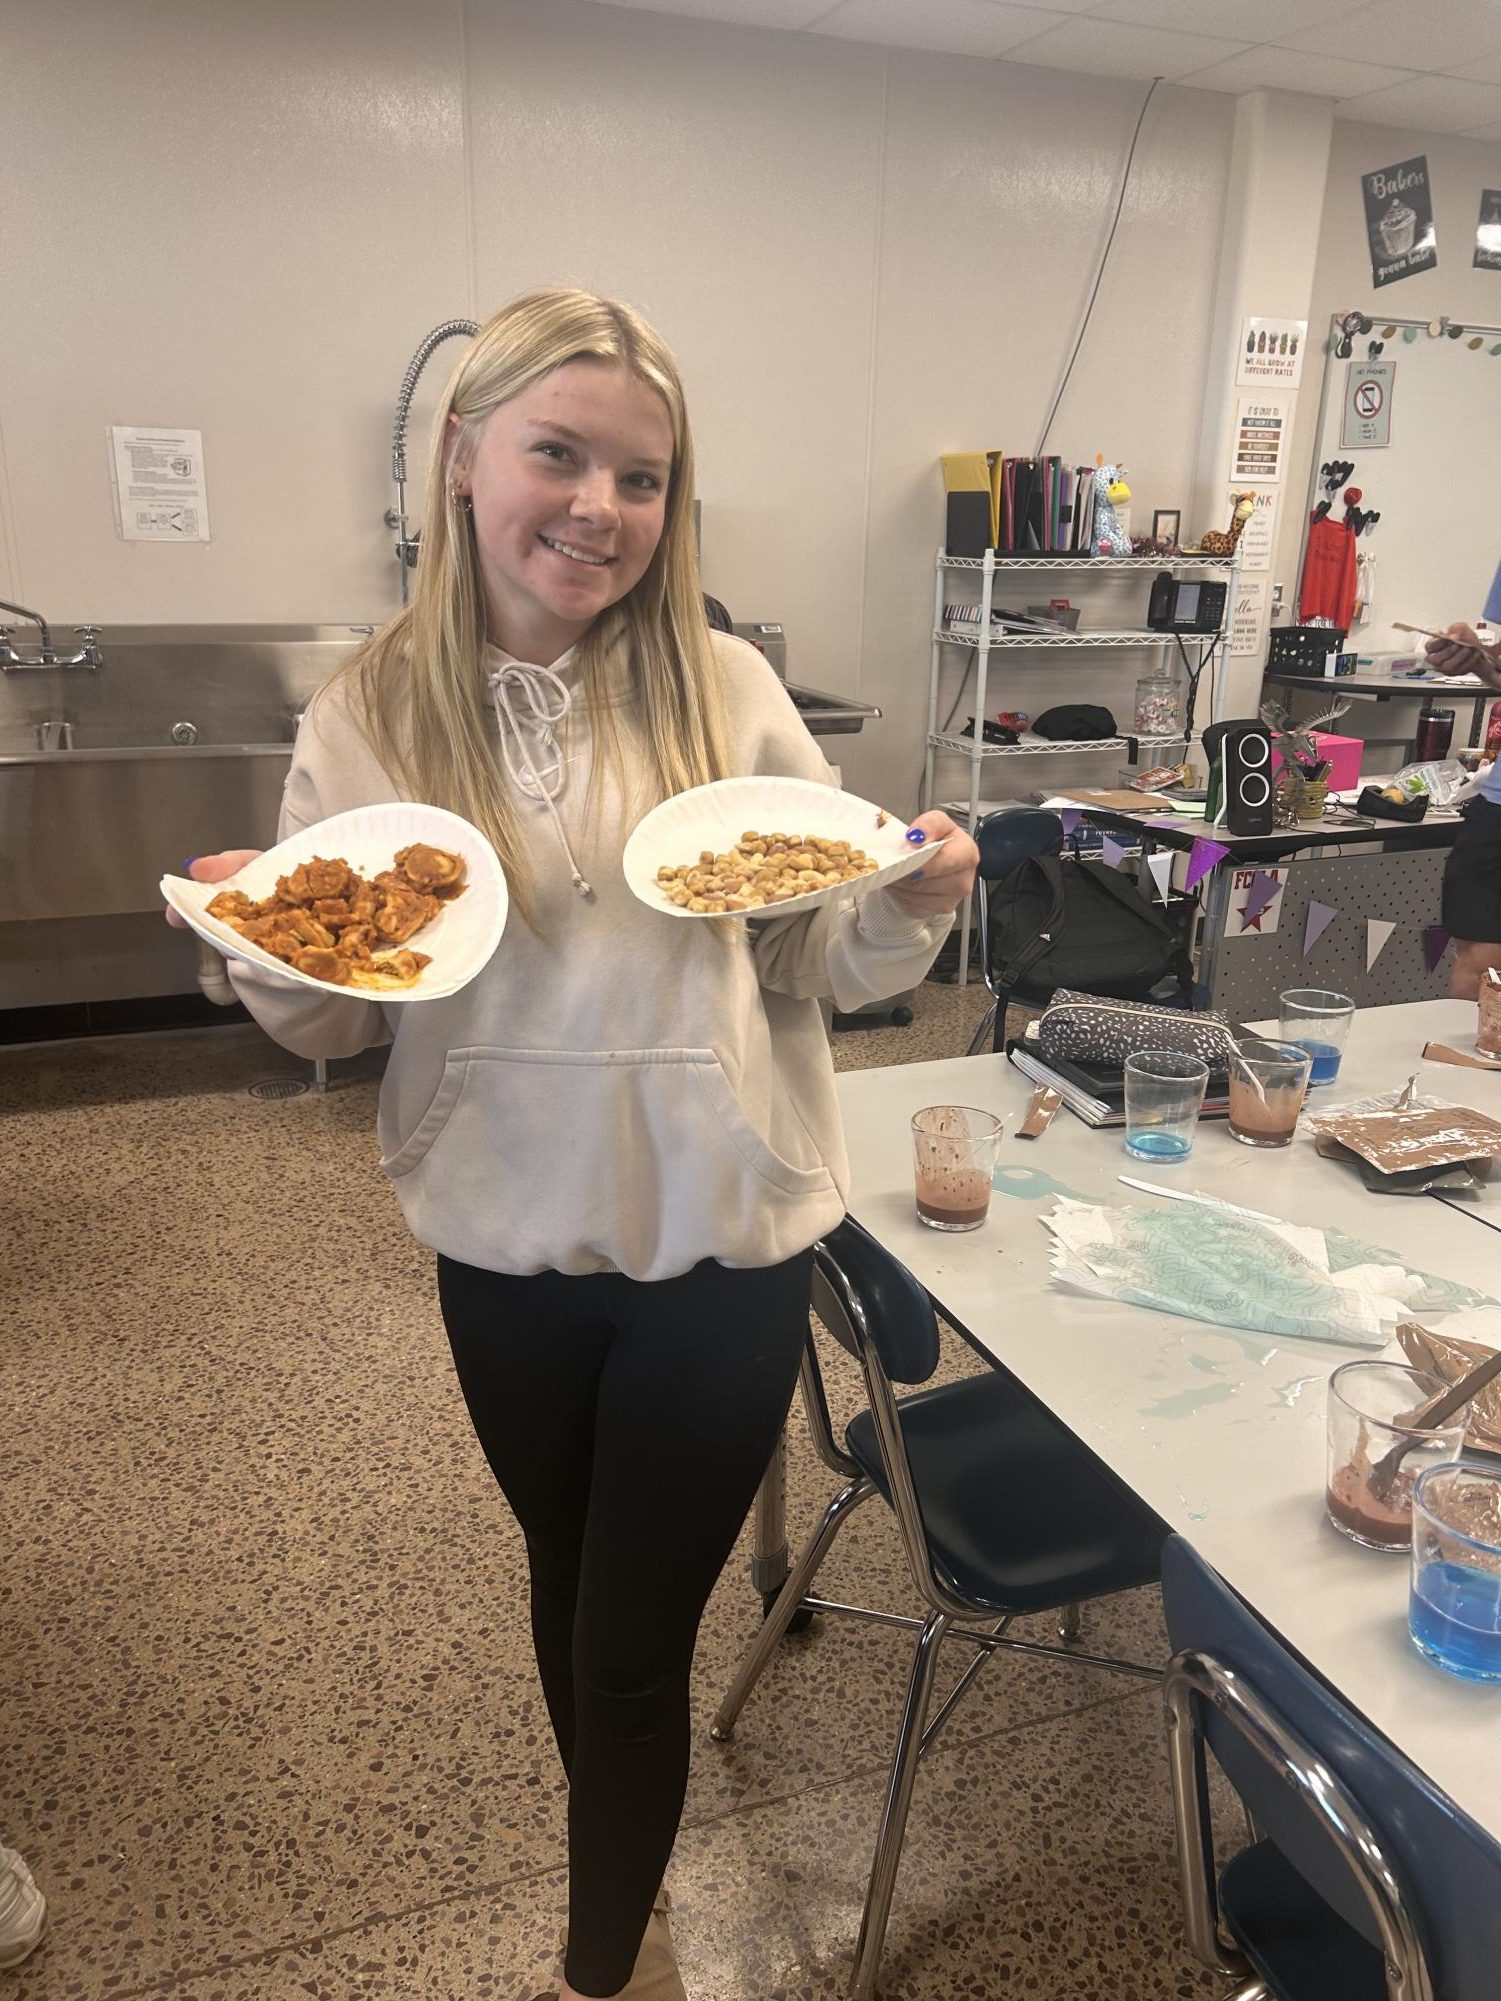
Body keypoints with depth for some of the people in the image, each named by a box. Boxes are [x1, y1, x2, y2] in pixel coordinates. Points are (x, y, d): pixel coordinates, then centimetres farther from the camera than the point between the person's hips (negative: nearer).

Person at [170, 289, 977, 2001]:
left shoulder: (724, 692, -8)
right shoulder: (369, 721, -4)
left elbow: (825, 969, -2)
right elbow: (333, 1024, 0)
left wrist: (910, 907, -22)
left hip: (720, 1244, -2)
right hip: (507, 1248, 2)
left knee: (630, 1648, 11)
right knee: (571, 1586, 24)